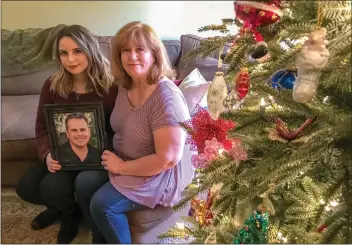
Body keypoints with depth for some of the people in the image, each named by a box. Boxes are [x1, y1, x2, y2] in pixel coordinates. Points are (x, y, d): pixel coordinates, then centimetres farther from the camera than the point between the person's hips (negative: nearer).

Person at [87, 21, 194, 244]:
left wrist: (121, 167, -18)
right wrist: (111, 157, -3)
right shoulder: (125, 85, 0)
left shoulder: (166, 98, -26)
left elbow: (167, 159, -28)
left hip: (162, 175, -7)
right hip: (124, 162, 8)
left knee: (102, 203, -19)